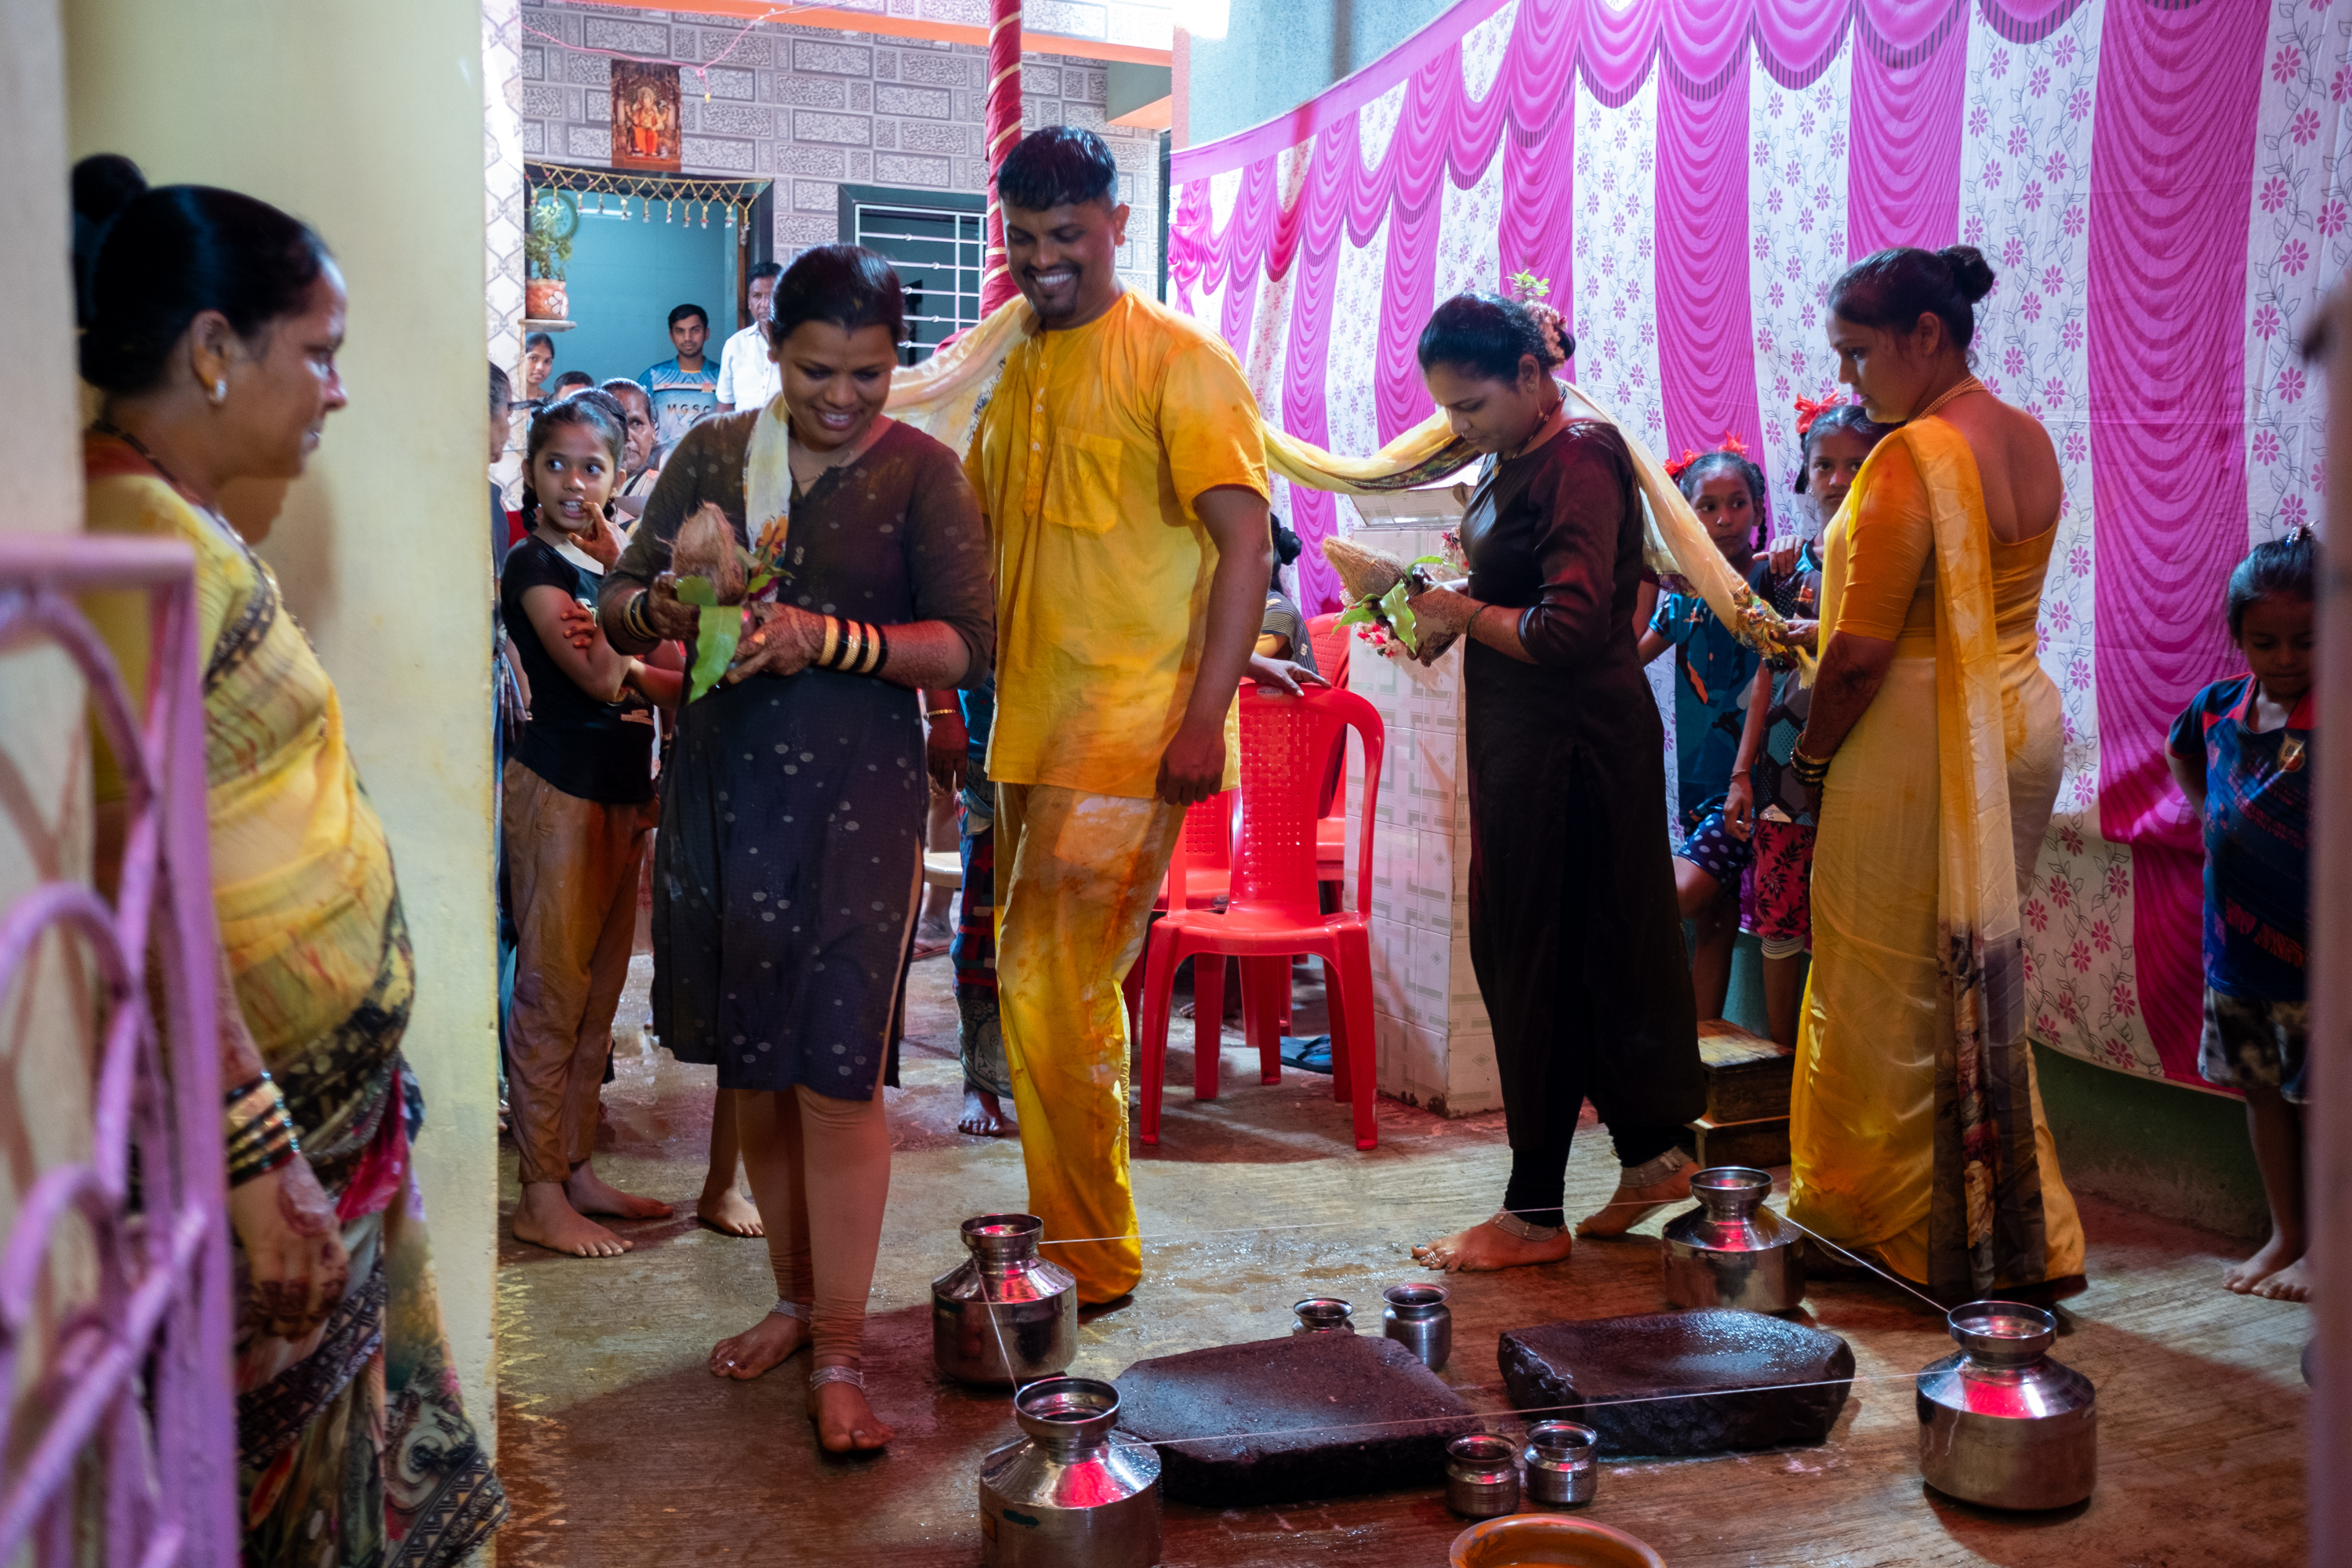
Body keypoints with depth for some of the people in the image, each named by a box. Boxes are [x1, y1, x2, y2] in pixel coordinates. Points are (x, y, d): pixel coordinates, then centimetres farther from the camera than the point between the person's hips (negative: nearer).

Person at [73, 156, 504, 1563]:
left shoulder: (188, 526, 13)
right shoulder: (132, 540, -18)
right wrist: (255, 1158, -23)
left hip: (323, 1099, 9)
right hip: (255, 1127, -9)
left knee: (350, 1453, 17)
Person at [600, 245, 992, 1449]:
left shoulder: (920, 470, 0)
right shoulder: (713, 453, 9)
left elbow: (966, 645, -8)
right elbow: (618, 603, 9)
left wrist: (825, 638, -22)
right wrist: (666, 609, -14)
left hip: (856, 799, -4)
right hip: (719, 791, 4)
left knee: (836, 1071, -7)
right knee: (748, 1066, 12)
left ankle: (838, 1356, 5)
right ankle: (795, 1297, 30)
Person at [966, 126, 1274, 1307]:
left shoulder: (1177, 360, -7)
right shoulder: (1015, 371, 15)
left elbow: (1246, 543, -13)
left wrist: (1204, 719, -20)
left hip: (1129, 735, -8)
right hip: (1028, 732, 8)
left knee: (1046, 988, -9)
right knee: (1064, 991, 13)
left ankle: (1089, 1263, 7)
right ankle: (1079, 1243, 27)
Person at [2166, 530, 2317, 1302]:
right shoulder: (2219, 706, 2)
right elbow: (2180, 751, 25)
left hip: (2312, 946, -6)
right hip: (2237, 942, 6)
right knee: (2261, 1088, 15)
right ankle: (2283, 1234, 30)